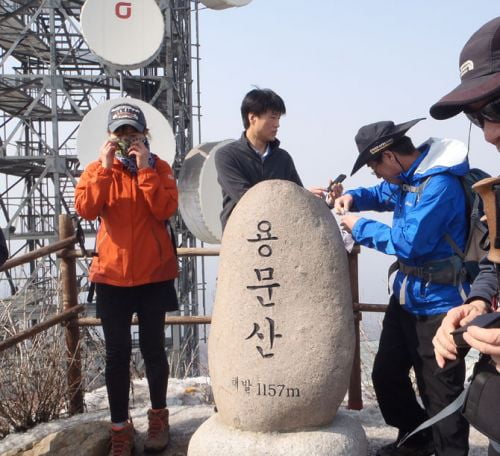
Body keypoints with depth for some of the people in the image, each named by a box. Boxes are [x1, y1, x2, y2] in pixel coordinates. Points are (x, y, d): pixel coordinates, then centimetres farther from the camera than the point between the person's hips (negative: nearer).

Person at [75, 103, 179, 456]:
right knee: (117, 354, 5)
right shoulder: (97, 169, 4)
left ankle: (159, 415, 28)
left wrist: (145, 169, -18)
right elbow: (86, 209, -13)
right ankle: (120, 428, 17)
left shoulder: (159, 167, 1)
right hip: (111, 275, 1)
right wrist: (105, 167, -18)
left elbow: (166, 210, -15)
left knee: (153, 348, 9)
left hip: (154, 274, -1)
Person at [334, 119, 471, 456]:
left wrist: (360, 227, -13)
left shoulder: (440, 185, -24)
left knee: (441, 392, 1)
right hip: (406, 296, 10)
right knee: (386, 374, 18)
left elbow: (409, 243, -26)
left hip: (437, 303, -10)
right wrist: (353, 198, 5)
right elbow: (382, 195, 27)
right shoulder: (407, 177, 6)